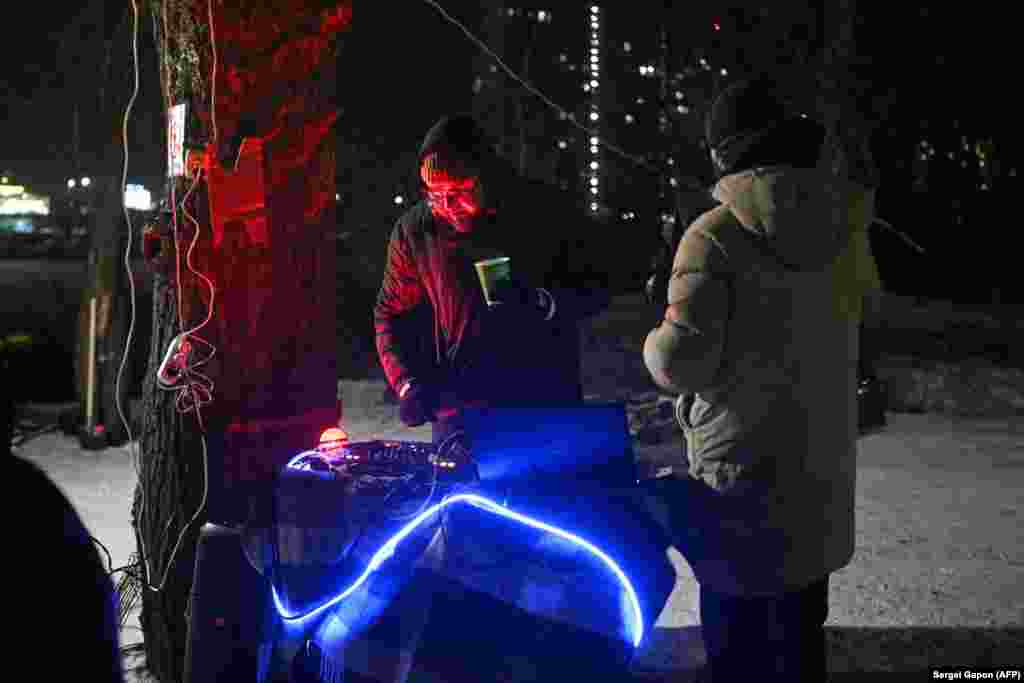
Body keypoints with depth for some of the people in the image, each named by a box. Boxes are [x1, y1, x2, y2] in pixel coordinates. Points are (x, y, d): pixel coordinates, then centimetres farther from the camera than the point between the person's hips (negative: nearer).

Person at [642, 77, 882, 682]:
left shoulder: (716, 234, -15)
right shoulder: (844, 231, 3)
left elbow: (683, 359, -20)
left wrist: (656, 343, 0)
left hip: (740, 475, -5)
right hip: (822, 474, 6)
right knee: (800, 632, 18)